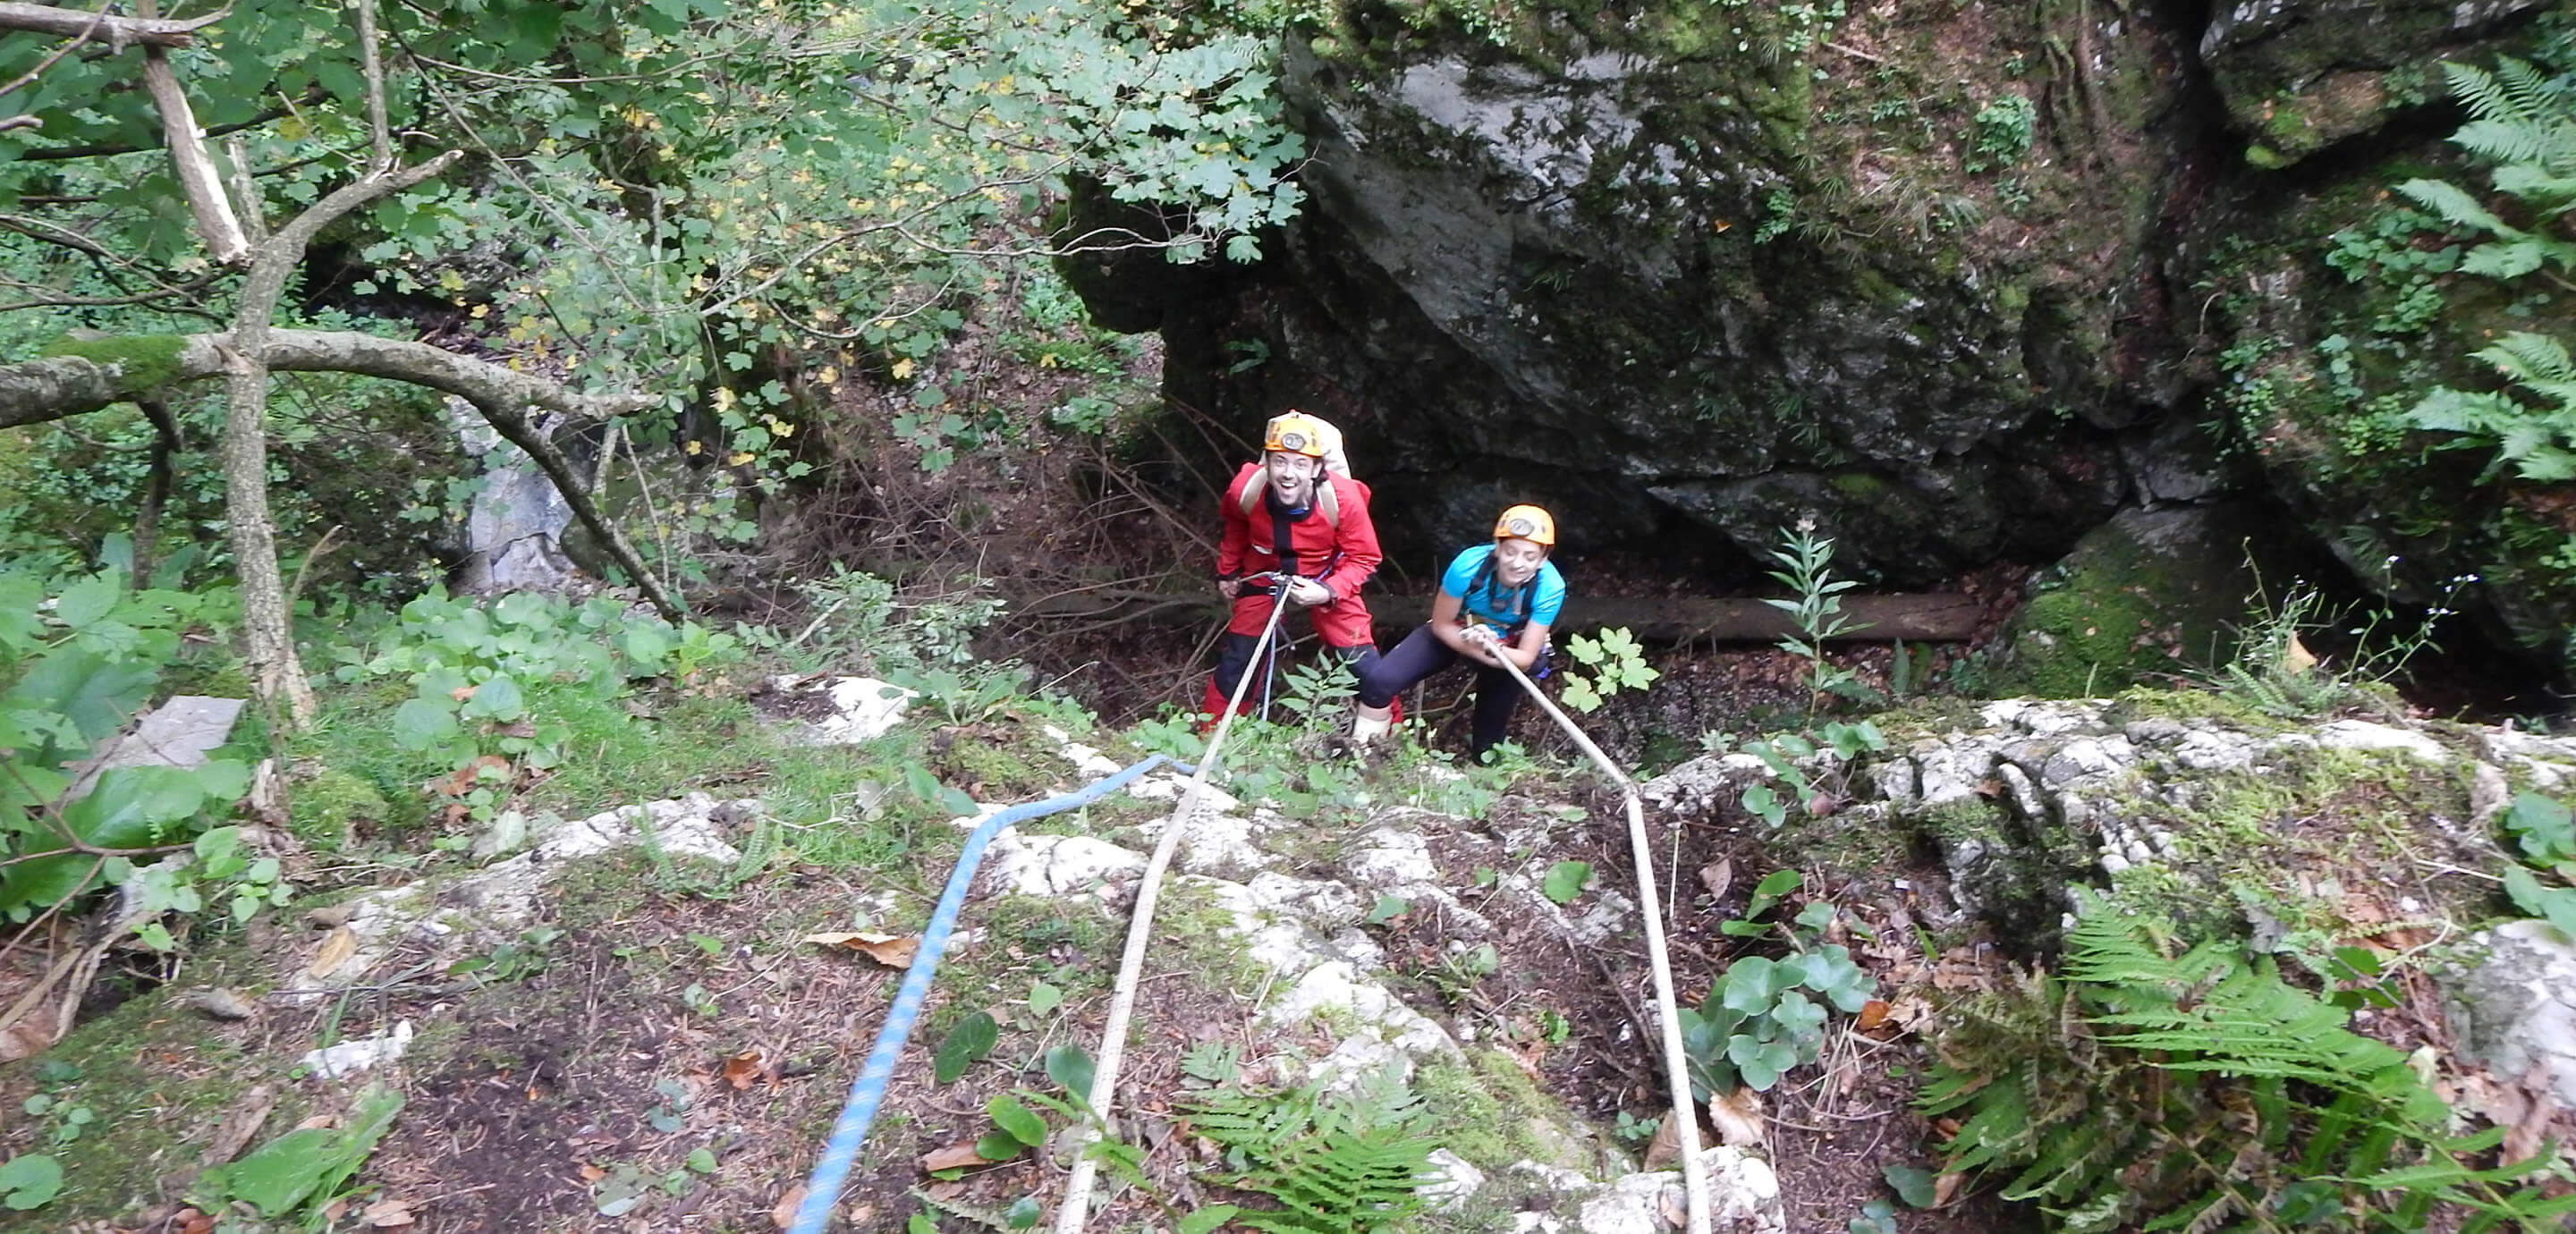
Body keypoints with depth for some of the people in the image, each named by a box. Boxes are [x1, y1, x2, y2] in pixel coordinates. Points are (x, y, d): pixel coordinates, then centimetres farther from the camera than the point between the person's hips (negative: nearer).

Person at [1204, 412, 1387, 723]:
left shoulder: (1342, 498, -33)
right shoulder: (1245, 489, -27)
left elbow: (1364, 558, -18)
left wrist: (1328, 592, -32)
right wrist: (1227, 572, 11)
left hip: (1328, 580, -1)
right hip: (1265, 575, 2)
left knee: (1364, 666, -7)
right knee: (1236, 660, 1)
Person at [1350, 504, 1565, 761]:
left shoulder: (1550, 587, -31)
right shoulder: (1468, 565, -32)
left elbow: (1526, 658, -22)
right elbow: (1441, 625, -16)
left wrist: (1494, 650, -43)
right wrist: (1476, 649, -34)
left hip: (1508, 647, 0)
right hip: (1454, 633, 0)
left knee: (1486, 753, 1)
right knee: (1379, 680, -18)